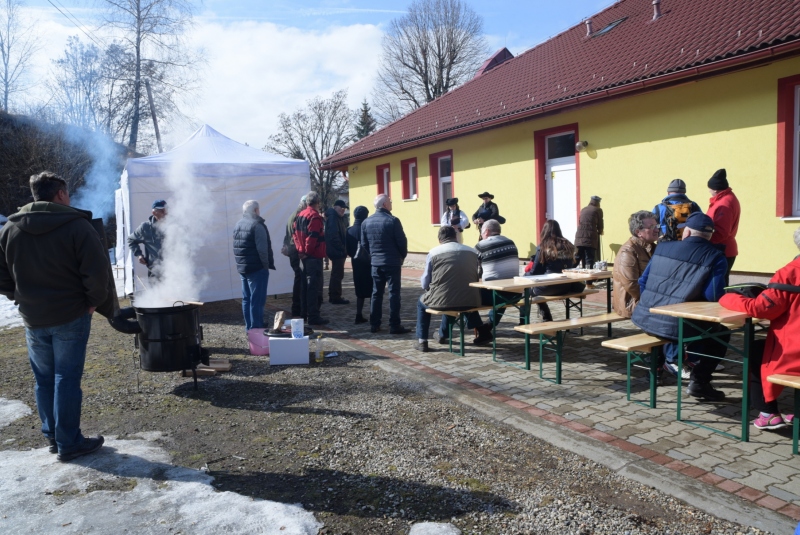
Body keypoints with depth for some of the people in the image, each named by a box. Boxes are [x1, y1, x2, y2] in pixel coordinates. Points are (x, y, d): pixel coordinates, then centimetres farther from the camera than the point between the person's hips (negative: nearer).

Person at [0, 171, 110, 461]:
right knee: (67, 379, 2)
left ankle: (52, 437, 26)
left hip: (32, 318, 5)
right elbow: (97, 271, -17)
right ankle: (69, 443, 9)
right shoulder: (77, 225, -12)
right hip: (71, 317, -5)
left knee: (44, 380, 15)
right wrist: (93, 301, -4)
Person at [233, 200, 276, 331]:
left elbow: (237, 247, 16)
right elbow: (262, 248, -19)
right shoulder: (257, 225, -14)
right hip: (257, 268, -9)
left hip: (242, 268, 9)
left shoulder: (238, 225, 14)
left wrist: (241, 262, 16)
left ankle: (249, 326, 21)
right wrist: (266, 264, -10)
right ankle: (256, 328, -4)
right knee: (257, 300, -5)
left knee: (246, 298, 14)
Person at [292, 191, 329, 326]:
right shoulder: (315, 216, -16)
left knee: (305, 285, 16)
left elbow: (295, 233, 11)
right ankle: (313, 316, -4)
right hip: (314, 256, -9)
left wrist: (300, 249, 8)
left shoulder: (300, 215, 11)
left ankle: (304, 314, 23)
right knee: (314, 286, -5)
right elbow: (312, 236, -23)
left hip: (303, 256, 9)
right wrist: (308, 251, -12)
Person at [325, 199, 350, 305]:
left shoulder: (340, 218, 16)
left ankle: (333, 296, 25)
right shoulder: (333, 218, -14)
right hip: (337, 251, -10)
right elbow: (333, 237, -22)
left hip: (339, 252, 10)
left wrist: (344, 249, 8)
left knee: (337, 274, 16)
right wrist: (342, 249, -19)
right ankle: (335, 297, 1)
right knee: (337, 274, -5)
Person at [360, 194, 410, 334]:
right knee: (394, 293, 1)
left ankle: (374, 324, 15)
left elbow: (364, 243, 7)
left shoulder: (366, 222, 3)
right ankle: (394, 325, 1)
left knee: (376, 293, 12)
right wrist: (403, 255, 6)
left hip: (375, 263, 5)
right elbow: (402, 241, -11)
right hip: (392, 262, -5)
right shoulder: (393, 221, -13)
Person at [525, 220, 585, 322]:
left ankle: (547, 319, 25)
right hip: (567, 286, 5)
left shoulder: (543, 247, -6)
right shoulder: (568, 245, 8)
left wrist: (527, 272, 21)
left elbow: (534, 272, -3)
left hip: (549, 287, -4)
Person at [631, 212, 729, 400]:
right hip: (676, 326, -5)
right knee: (722, 330, 21)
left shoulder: (663, 247, 8)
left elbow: (643, 283, 14)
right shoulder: (715, 257, -3)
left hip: (645, 319, 5)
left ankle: (672, 357, 45)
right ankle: (699, 381, 12)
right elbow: (714, 296, -14)